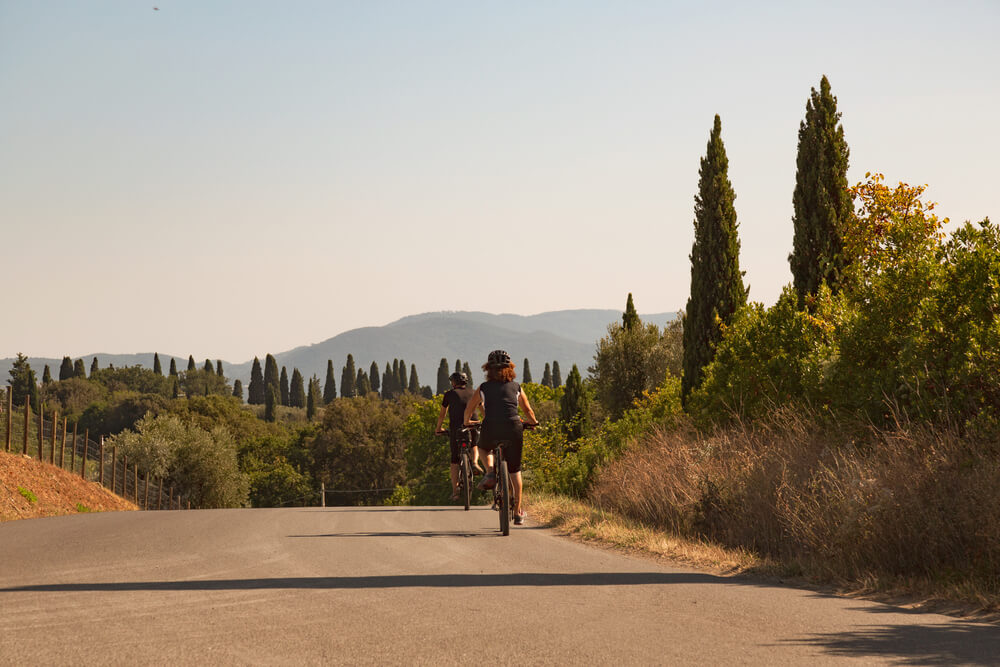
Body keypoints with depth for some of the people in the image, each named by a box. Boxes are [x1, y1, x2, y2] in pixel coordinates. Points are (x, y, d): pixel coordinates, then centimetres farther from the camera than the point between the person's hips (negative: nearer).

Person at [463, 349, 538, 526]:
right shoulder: (516, 387, 14)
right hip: (513, 429, 1)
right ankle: (518, 513, 13)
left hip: (491, 430, -1)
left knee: (485, 447, 35)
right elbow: (528, 410, 25)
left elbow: (468, 410, 20)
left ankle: (490, 472, 7)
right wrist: (533, 422, 47)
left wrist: (467, 422, 41)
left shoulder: (483, 388, 11)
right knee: (515, 471, 14)